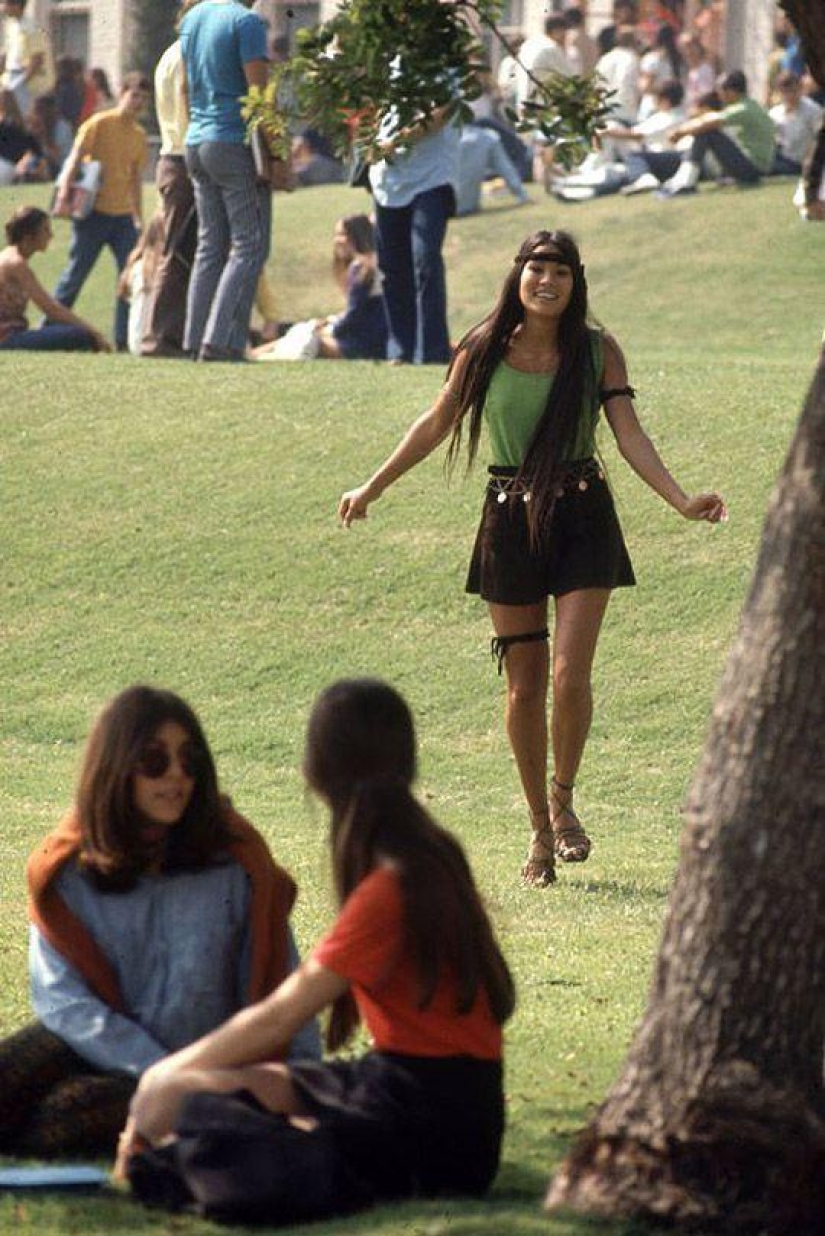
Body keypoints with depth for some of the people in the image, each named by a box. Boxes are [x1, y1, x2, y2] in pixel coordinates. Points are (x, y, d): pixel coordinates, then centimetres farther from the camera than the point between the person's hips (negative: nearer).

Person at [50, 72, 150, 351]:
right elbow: (75, 158, -10)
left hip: (123, 215, 5)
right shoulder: (99, 124, -5)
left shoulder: (139, 136, 12)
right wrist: (64, 194, -22)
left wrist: (139, 218, 18)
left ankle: (125, 338, 1)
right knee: (76, 273, -1)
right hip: (94, 213, -5)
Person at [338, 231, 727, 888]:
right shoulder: (484, 350, -1)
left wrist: (683, 501, -20)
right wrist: (371, 489, 18)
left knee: (571, 676, -13)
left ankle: (564, 798, 12)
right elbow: (437, 425, 12)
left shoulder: (598, 351, -2)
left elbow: (630, 436, -6)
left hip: (582, 519, -1)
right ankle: (540, 829, 18)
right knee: (524, 688, 4)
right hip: (511, 520, 1)